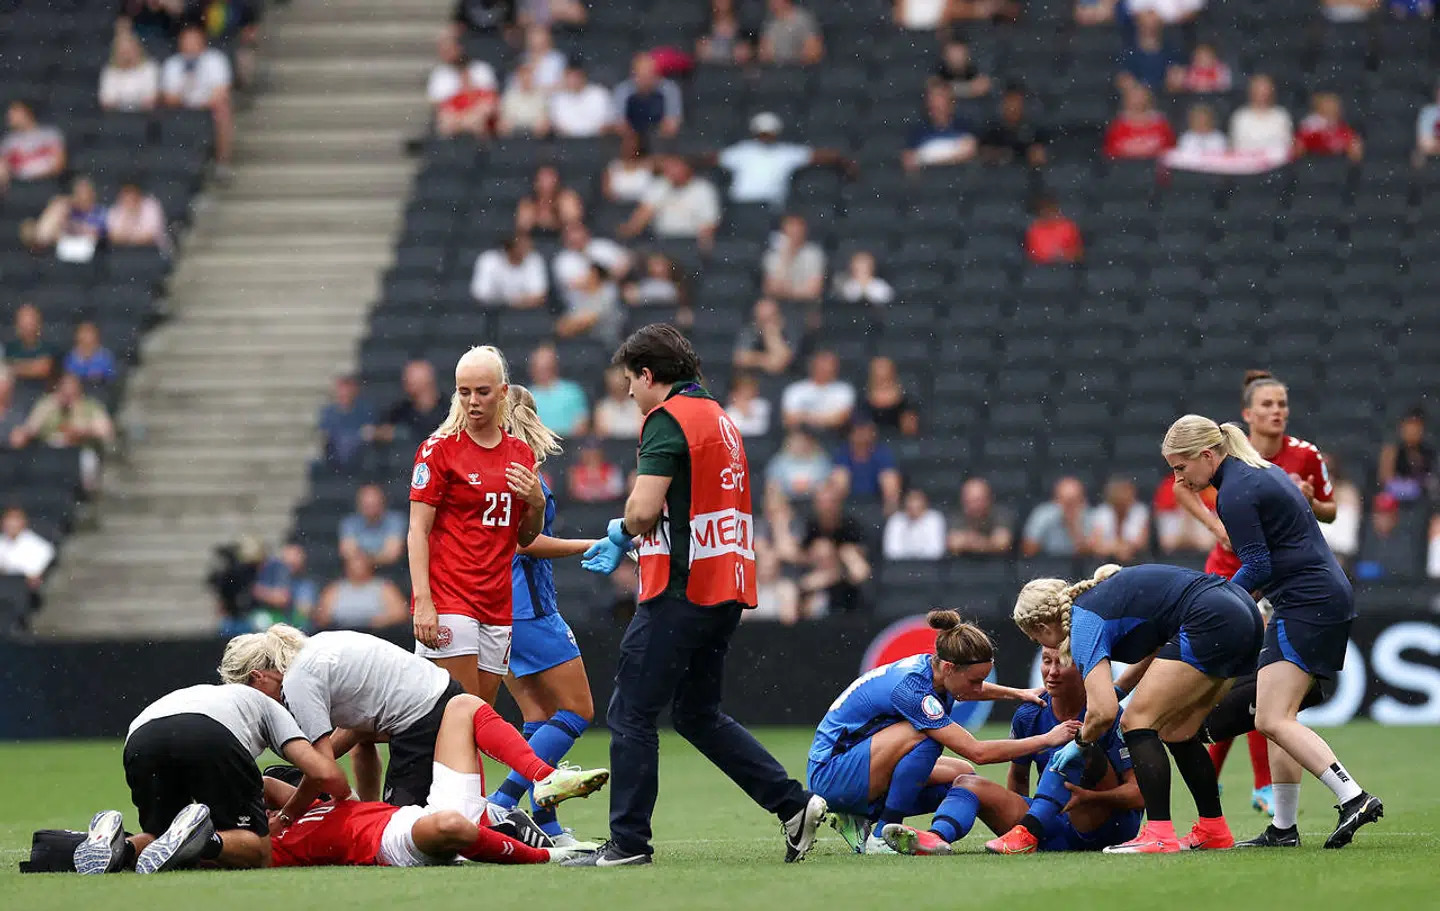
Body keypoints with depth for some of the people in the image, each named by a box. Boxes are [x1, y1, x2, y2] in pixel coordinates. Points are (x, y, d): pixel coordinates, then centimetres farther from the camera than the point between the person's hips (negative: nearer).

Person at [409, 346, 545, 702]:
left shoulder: (520, 454, 12)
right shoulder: (439, 448, -3)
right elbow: (418, 530, -6)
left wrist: (537, 502, -2)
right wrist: (423, 601, -16)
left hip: (498, 603, 6)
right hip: (449, 601, -6)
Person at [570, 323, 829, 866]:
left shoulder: (668, 420, -10)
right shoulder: (719, 419, 19)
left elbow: (645, 509, -20)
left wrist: (622, 531, 1)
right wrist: (625, 545, 25)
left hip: (680, 592, -9)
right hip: (726, 591, 9)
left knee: (631, 715, -3)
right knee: (698, 714, 18)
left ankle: (628, 843, -3)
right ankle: (793, 804, 10)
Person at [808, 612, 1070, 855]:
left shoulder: (931, 668, -2)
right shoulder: (911, 689, -29)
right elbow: (978, 752, -30)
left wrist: (1017, 693, 17)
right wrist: (1048, 739, -25)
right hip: (830, 772, -10)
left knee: (964, 775, 1)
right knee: (923, 737, -29)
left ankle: (859, 821, 5)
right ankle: (882, 838, -20)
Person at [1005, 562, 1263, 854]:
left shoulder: (1084, 622, -6)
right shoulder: (1096, 595, 22)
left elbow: (1103, 711, -16)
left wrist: (1082, 743, 4)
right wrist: (1117, 687, 29)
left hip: (1212, 622, -10)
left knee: (1137, 722, -5)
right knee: (1176, 733, 18)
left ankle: (1160, 836, -12)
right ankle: (1214, 830, 22)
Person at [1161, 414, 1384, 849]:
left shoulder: (1234, 494, -13)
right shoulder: (1264, 471, 18)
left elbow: (1257, 568, -15)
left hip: (1307, 603, -11)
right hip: (1331, 597, 11)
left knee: (1273, 720, -15)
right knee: (1280, 719, 12)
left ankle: (1354, 798, -24)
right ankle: (1283, 828, 11)